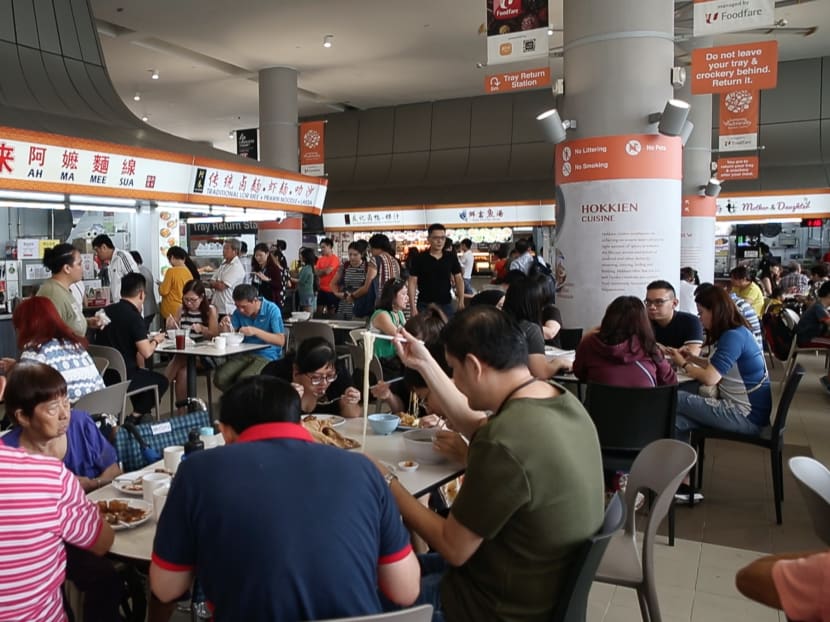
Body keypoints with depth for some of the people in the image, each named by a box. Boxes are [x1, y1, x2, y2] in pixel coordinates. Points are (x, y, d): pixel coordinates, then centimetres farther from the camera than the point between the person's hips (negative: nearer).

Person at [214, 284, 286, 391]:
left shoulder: (271, 310, -9)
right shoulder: (239, 312, 7)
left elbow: (281, 340, -15)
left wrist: (255, 331, -25)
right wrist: (224, 326, -15)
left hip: (266, 356, -5)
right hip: (244, 354, 5)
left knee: (244, 379, -32)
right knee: (220, 378, -20)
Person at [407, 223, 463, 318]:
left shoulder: (451, 257, 2)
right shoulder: (420, 258, -5)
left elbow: (459, 279, 7)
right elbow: (412, 282, -4)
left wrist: (461, 302, -3)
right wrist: (413, 307, -11)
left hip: (446, 305, 2)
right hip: (424, 305, -2)